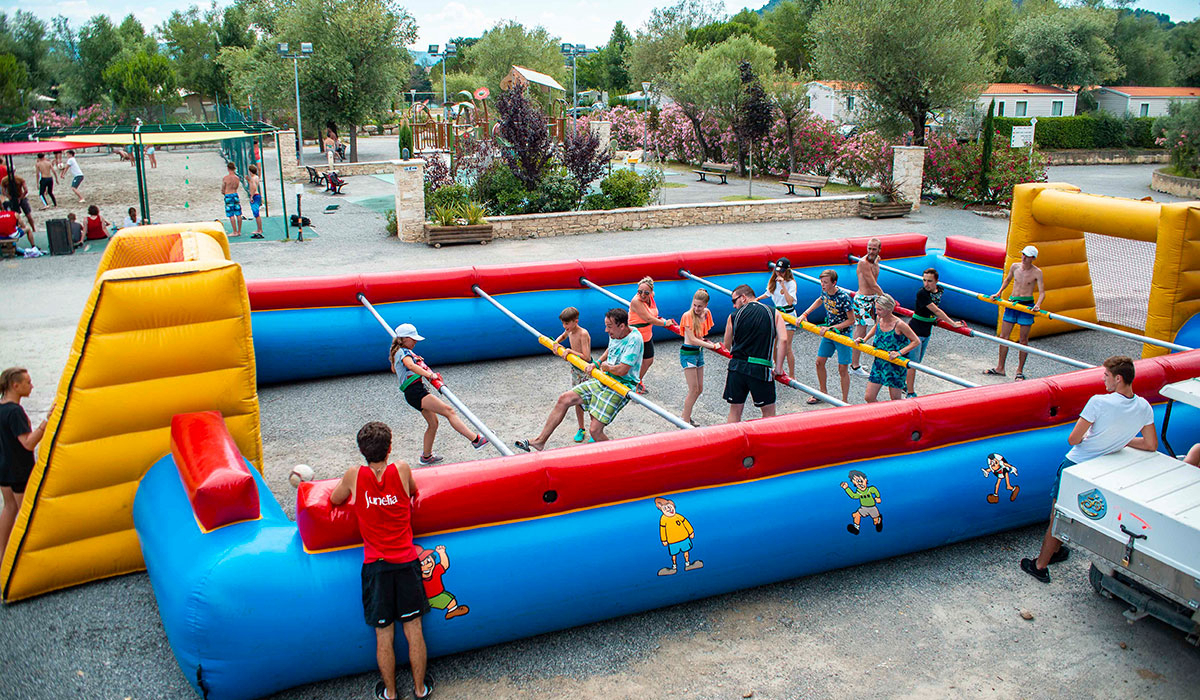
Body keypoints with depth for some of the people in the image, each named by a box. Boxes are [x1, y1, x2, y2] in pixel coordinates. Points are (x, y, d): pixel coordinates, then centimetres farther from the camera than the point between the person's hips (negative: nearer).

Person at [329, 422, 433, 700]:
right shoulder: (402, 470, -7)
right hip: (406, 562, 0)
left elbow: (335, 500, 12)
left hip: (375, 566, 0)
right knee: (413, 629, 12)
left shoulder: (354, 476, -7)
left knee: (384, 635, 11)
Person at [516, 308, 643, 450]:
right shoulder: (615, 334, 6)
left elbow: (622, 370, -26)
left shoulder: (634, 339, -21)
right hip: (603, 381, 9)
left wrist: (607, 367, -5)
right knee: (564, 399, 3)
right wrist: (597, 363, 13)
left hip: (621, 387, -9)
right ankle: (540, 441, 12)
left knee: (594, 430, -18)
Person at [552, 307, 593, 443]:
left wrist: (570, 351, -27)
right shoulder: (570, 330, -1)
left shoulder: (583, 334, -25)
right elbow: (563, 336, 26)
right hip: (575, 369, 8)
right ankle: (581, 429, 28)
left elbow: (586, 357, -29)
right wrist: (556, 343, 6)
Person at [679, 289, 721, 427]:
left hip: (699, 352, 7)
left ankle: (685, 416, 25)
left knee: (699, 389, 11)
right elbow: (692, 339, -20)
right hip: (688, 353, -7)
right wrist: (712, 346, -18)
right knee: (693, 390, -9)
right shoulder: (688, 315, -17)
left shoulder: (706, 313, 2)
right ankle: (685, 421, 0)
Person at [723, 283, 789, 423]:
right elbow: (782, 340, -8)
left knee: (734, 412, 12)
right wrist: (778, 368, -5)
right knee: (769, 413, 10)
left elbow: (727, 346, 10)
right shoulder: (773, 313, 4)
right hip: (761, 369, -1)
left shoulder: (734, 316, 5)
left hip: (737, 368, 2)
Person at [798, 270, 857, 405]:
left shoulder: (843, 296, -26)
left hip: (842, 334, -7)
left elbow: (852, 320, -20)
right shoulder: (825, 292, -6)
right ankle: (823, 393, 30)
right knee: (819, 362, 11)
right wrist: (805, 314, 12)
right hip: (828, 333, 7)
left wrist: (832, 327, -22)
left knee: (843, 369, -3)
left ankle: (845, 401, 10)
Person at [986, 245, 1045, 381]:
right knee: (1003, 337, 6)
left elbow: (1042, 292, -10)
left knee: (1023, 340, 1)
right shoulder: (1015, 266, 3)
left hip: (1027, 305, -4)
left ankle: (1020, 371, 11)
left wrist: (1037, 305, -27)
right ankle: (1000, 368, 16)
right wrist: (999, 293, 13)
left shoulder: (1037, 272, -8)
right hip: (1011, 303, 4)